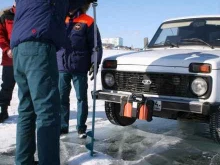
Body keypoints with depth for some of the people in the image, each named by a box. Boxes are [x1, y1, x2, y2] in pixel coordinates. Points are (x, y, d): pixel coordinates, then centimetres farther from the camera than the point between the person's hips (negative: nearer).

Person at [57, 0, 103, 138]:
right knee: (62, 98, 8)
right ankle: (63, 126, 20)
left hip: (80, 69, -3)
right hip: (61, 67, 4)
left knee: (81, 98, 5)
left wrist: (94, 63, -14)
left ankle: (81, 127, 14)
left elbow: (96, 45, -2)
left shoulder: (87, 21, -1)